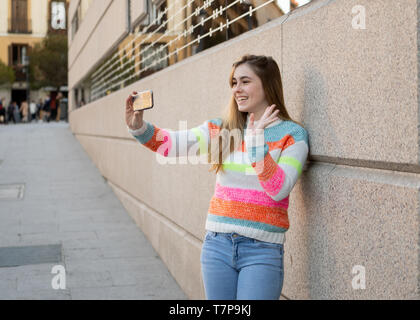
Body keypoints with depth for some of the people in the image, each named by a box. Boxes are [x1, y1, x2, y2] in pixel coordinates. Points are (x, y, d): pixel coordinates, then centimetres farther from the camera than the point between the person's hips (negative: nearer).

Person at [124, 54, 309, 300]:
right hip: (217, 244, 4)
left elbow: (279, 190, -14)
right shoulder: (221, 129, 8)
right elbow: (170, 143, 0)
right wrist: (138, 126, -17)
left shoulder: (292, 134, -3)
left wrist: (256, 139, -20)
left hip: (262, 251, -3)